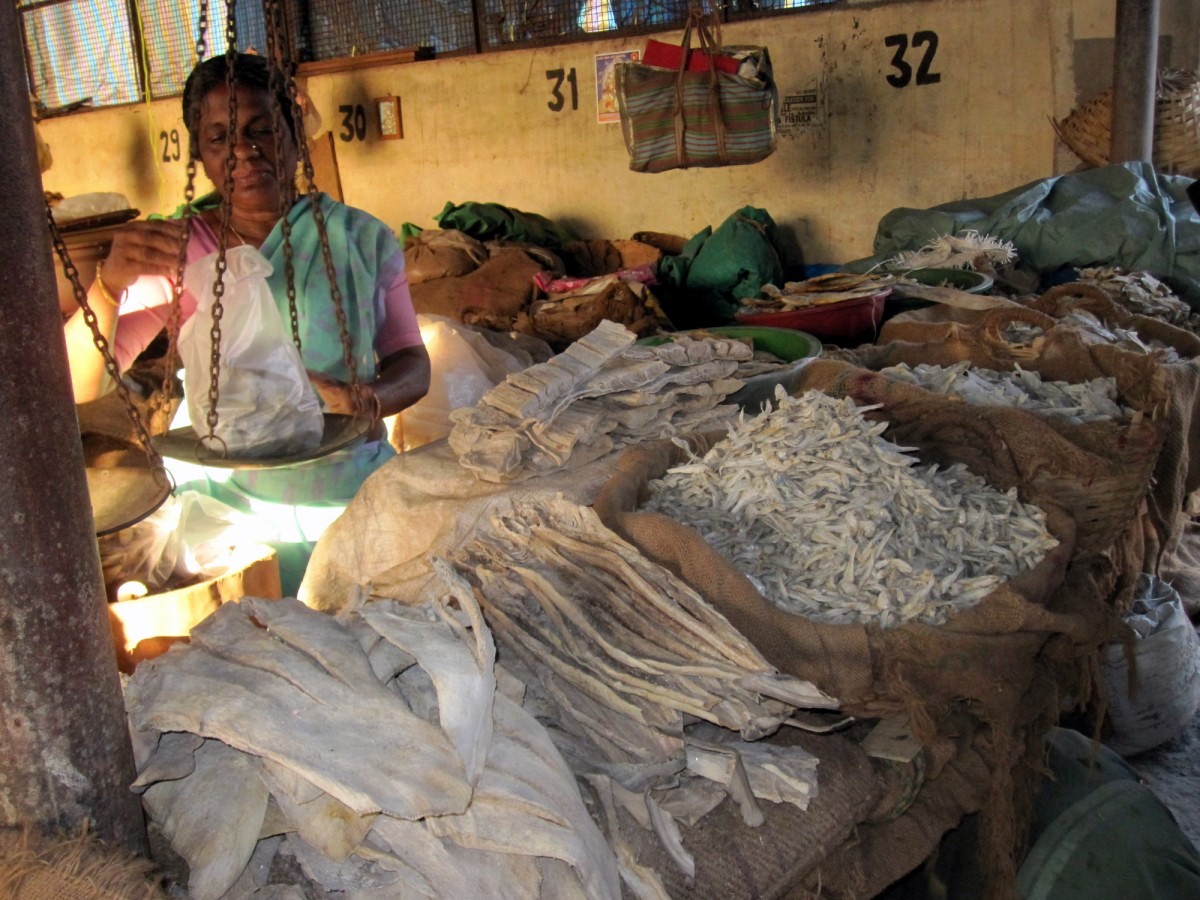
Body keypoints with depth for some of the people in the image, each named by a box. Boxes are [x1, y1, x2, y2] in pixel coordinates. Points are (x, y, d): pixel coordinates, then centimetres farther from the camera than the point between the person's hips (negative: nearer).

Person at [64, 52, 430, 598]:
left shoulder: (362, 240, 1)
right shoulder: (175, 251, -2)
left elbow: (413, 365, 4)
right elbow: (77, 384, -8)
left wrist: (365, 400, -19)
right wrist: (110, 283, -27)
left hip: (352, 500, 1)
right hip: (229, 507, -1)